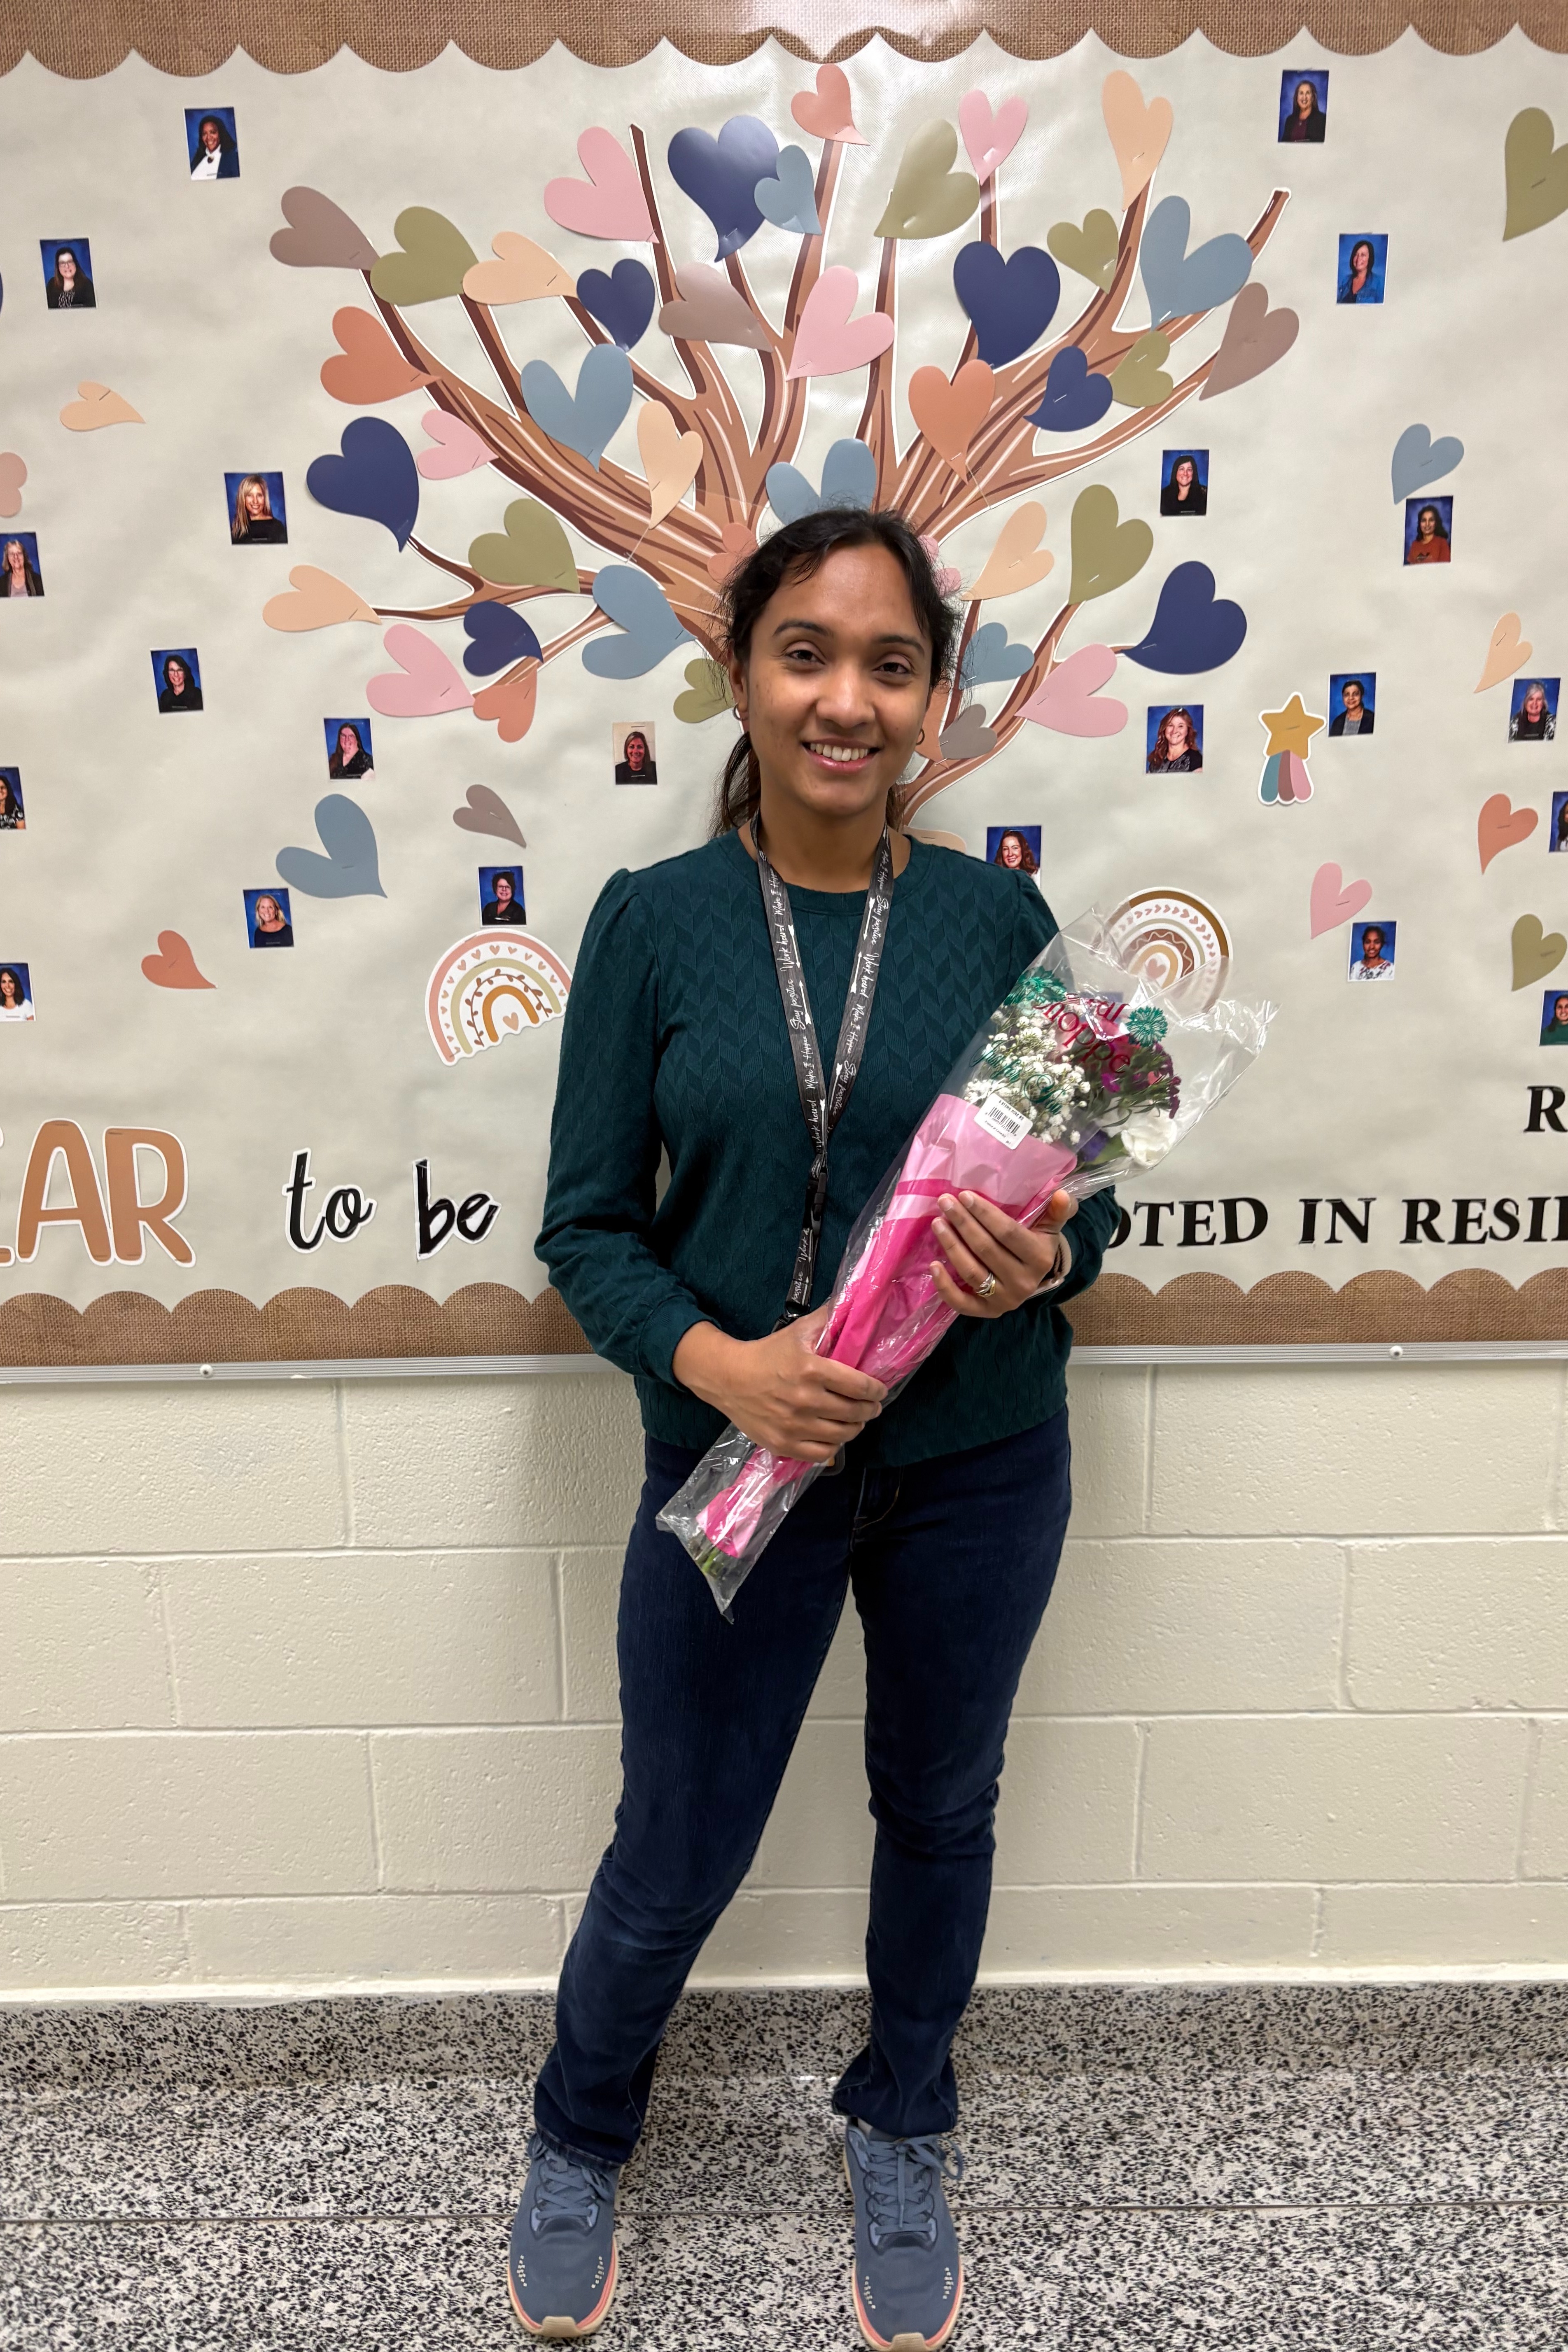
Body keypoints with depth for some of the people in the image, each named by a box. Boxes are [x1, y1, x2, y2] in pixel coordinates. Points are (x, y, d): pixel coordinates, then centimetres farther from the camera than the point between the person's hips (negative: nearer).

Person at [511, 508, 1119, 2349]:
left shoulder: (998, 915, -4)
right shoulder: (653, 920, -6)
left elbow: (1094, 1184, 3)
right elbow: (587, 1226, -5)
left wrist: (1045, 1255, -19)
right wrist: (716, 1362, -21)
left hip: (977, 1462, 2)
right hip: (737, 1458, -1)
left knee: (939, 1811, 21)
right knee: (676, 1855, 13)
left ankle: (900, 2136, 51)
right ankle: (578, 2139, 47)